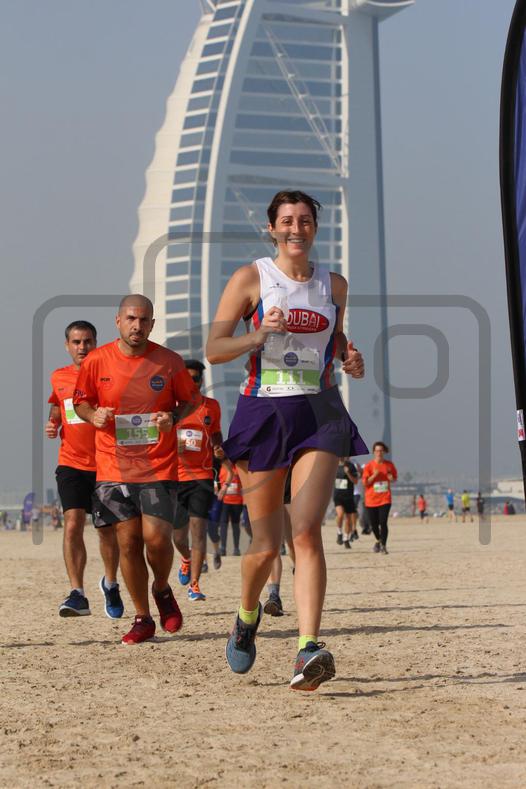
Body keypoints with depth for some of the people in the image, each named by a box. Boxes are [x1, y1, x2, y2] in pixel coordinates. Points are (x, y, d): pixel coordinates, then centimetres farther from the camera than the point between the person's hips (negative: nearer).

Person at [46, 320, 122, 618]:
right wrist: (52, 425, 3)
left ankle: (110, 584, 32)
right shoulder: (59, 378, 8)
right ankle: (77, 594, -18)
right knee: (73, 523, -15)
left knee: (108, 529, 8)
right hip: (72, 463, 1)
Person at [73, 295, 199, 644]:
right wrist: (93, 415, -10)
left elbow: (191, 398, 11)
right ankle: (142, 619, 15)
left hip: (159, 467, -1)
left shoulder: (169, 361, -2)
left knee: (156, 537, -12)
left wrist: (173, 417, -10)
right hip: (113, 467, 1)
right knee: (128, 542, 1)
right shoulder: (97, 361, 0)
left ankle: (162, 590, 20)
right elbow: (80, 401, 13)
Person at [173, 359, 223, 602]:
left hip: (202, 475, 0)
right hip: (174, 475, 1)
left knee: (198, 527, -14)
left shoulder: (211, 406, 5)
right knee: (178, 533, 8)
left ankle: (194, 585, -13)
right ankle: (187, 558, 44)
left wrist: (219, 448, -1)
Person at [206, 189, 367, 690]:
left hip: (319, 414, 1)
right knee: (266, 545, 3)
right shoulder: (250, 278, 1)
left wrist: (350, 359, 7)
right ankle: (247, 616, 35)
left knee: (307, 530, -18)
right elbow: (214, 350, -2)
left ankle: (308, 651, -26)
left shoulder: (334, 286, 11)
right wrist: (259, 335, -19)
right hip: (263, 411, -1)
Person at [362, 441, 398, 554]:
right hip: (371, 499, 0)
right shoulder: (369, 465, -3)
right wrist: (374, 475, -19)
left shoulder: (389, 465, 3)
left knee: (383, 522, -14)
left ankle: (383, 545, -8)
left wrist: (391, 478, -8)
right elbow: (365, 482, -4)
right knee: (373, 524, 7)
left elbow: (395, 478, 15)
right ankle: (378, 540, 35)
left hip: (385, 498, 0)